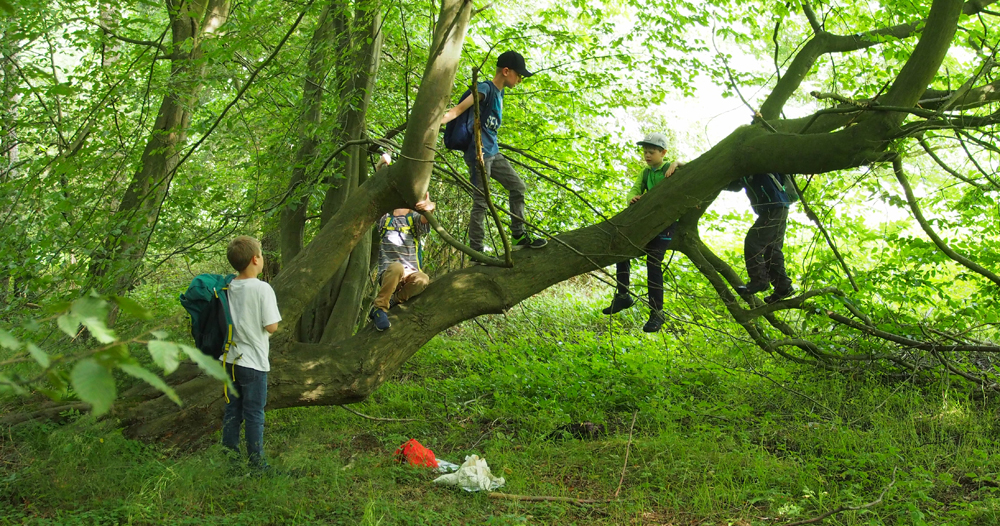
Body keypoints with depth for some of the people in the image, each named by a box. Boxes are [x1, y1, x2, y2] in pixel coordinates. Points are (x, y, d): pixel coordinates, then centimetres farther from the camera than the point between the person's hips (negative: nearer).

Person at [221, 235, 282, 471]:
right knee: (254, 413, 5)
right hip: (253, 362, -6)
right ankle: (256, 462, 13)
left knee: (232, 409, 16)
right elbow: (271, 326, -17)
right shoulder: (262, 289, -18)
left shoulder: (228, 288, 0)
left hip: (230, 359, 6)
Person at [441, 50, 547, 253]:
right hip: (478, 154, -10)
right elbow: (459, 109, -23)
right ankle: (476, 251, 1)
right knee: (481, 202, -6)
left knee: (517, 186, 12)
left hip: (493, 153, 10)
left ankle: (518, 236, 19)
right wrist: (438, 121, -37)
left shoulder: (499, 92, 15)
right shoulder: (485, 88, -12)